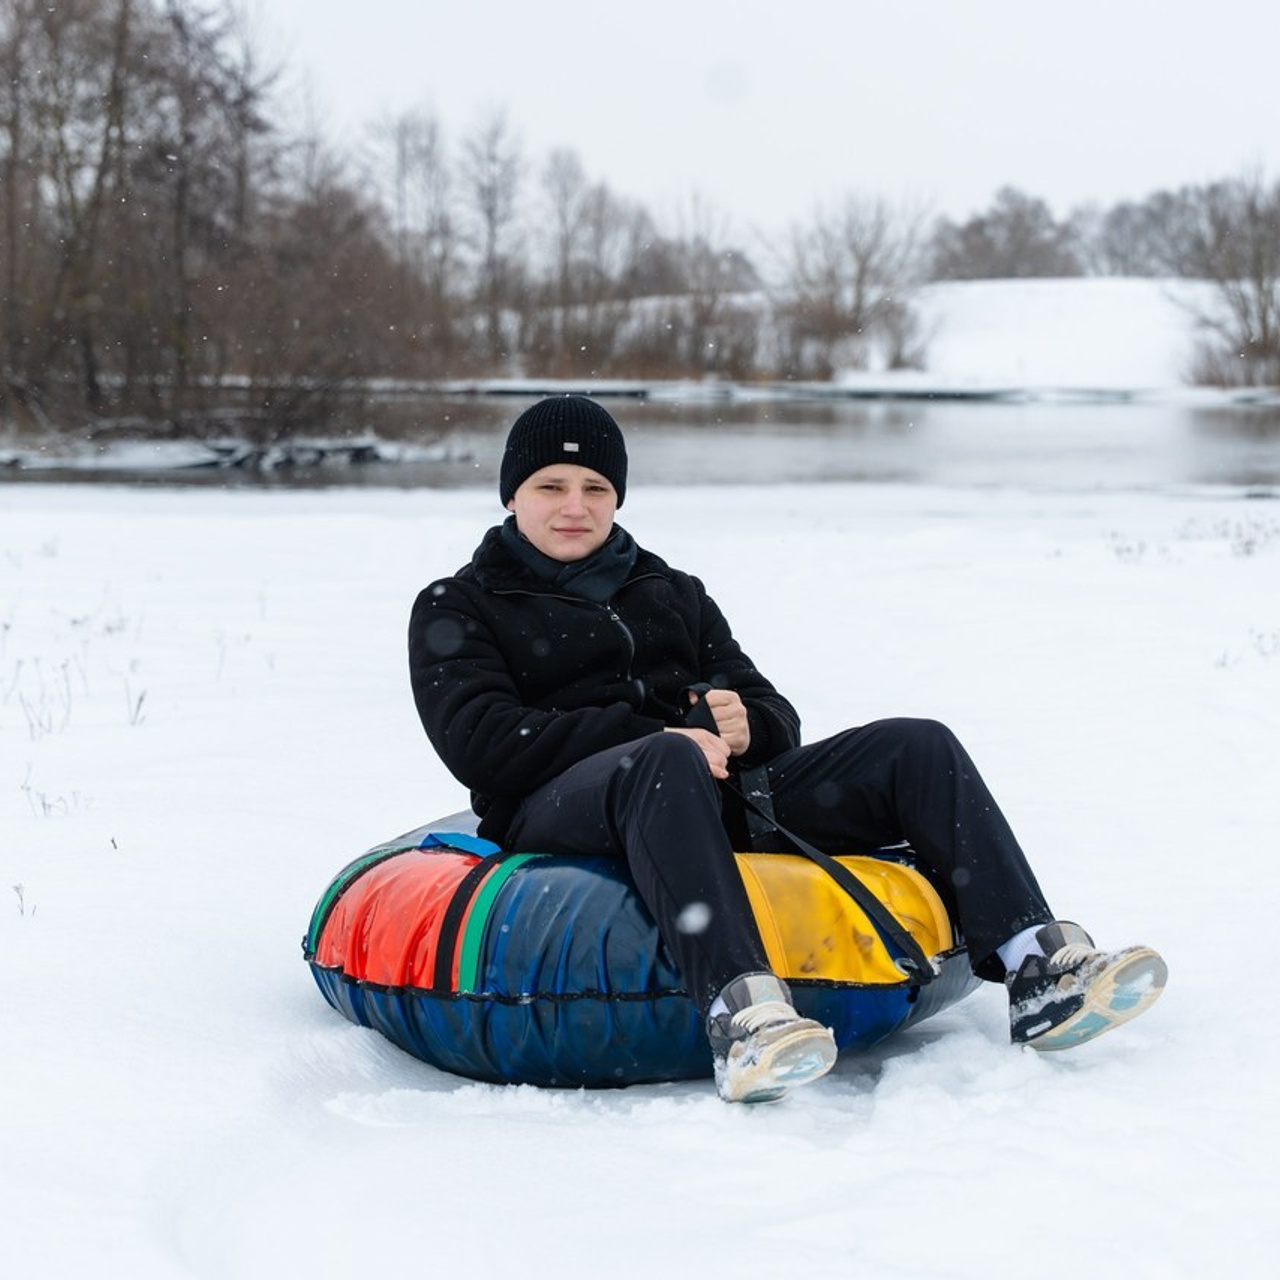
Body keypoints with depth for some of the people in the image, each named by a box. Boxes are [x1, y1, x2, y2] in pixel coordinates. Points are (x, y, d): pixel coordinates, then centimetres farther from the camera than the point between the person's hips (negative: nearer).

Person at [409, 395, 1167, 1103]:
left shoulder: (673, 594, 28)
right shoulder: (457, 608, 13)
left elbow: (777, 716, 21)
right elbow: (480, 741, -6)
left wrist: (747, 729, -7)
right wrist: (655, 738, -17)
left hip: (717, 797, 5)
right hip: (561, 814, -5)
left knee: (919, 747, -12)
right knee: (668, 766, -40)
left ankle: (1040, 974, -26)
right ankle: (742, 1015, -59)